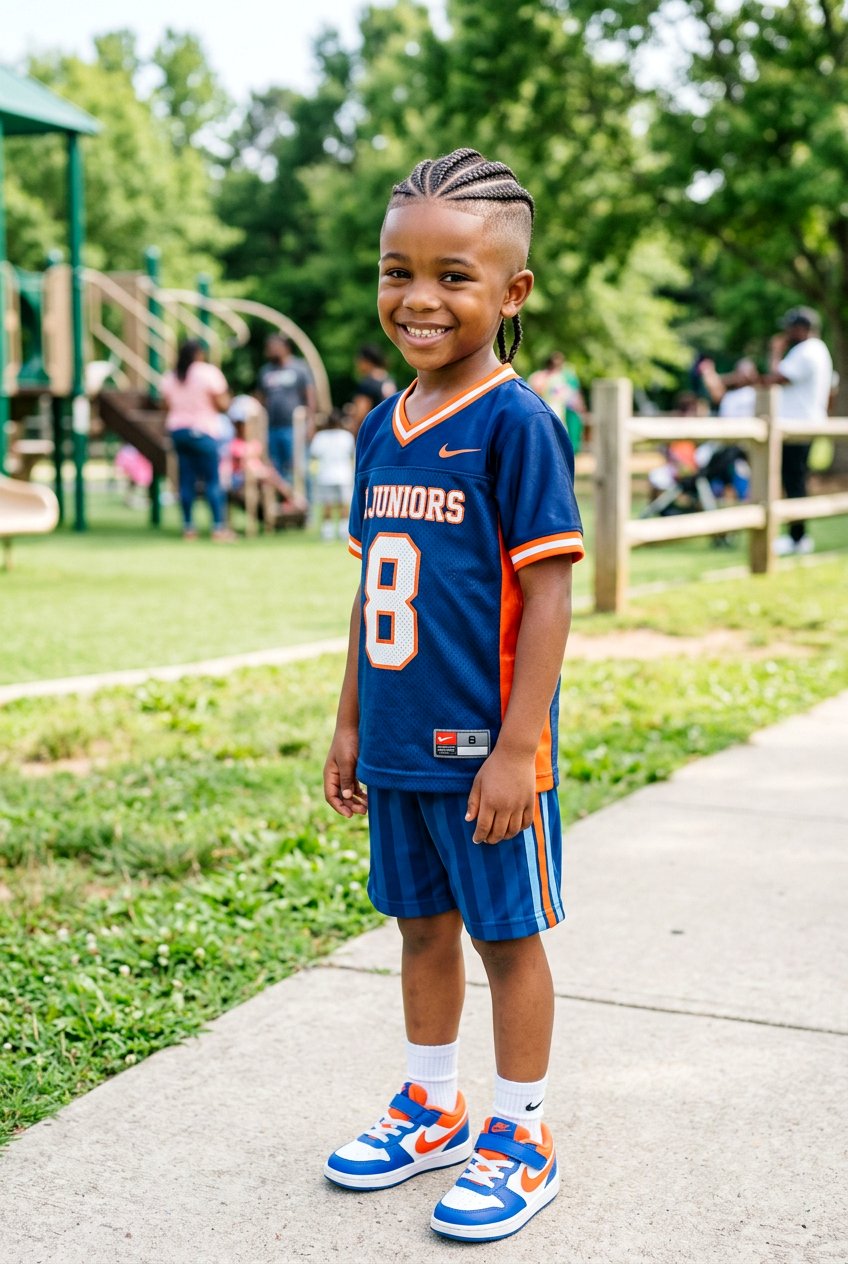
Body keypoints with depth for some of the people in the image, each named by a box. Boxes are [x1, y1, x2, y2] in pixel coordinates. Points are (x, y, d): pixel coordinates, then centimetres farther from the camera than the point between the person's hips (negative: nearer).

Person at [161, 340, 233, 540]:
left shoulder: (169, 377, 7)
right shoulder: (208, 372, -8)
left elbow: (167, 405, 8)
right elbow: (222, 404, -9)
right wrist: (226, 395, 11)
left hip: (177, 430, 5)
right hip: (202, 431, -5)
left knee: (186, 480, 8)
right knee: (212, 480, -2)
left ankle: (188, 527, 8)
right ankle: (218, 527, -5)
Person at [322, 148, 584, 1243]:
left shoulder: (516, 422, -13)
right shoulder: (381, 427, 7)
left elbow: (549, 590, -15)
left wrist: (520, 746, -19)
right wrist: (349, 722, 14)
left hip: (483, 743, -6)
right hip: (398, 742, 7)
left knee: (507, 933, 8)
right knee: (422, 925, 19)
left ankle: (521, 1141, 24)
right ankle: (432, 1110, 37)